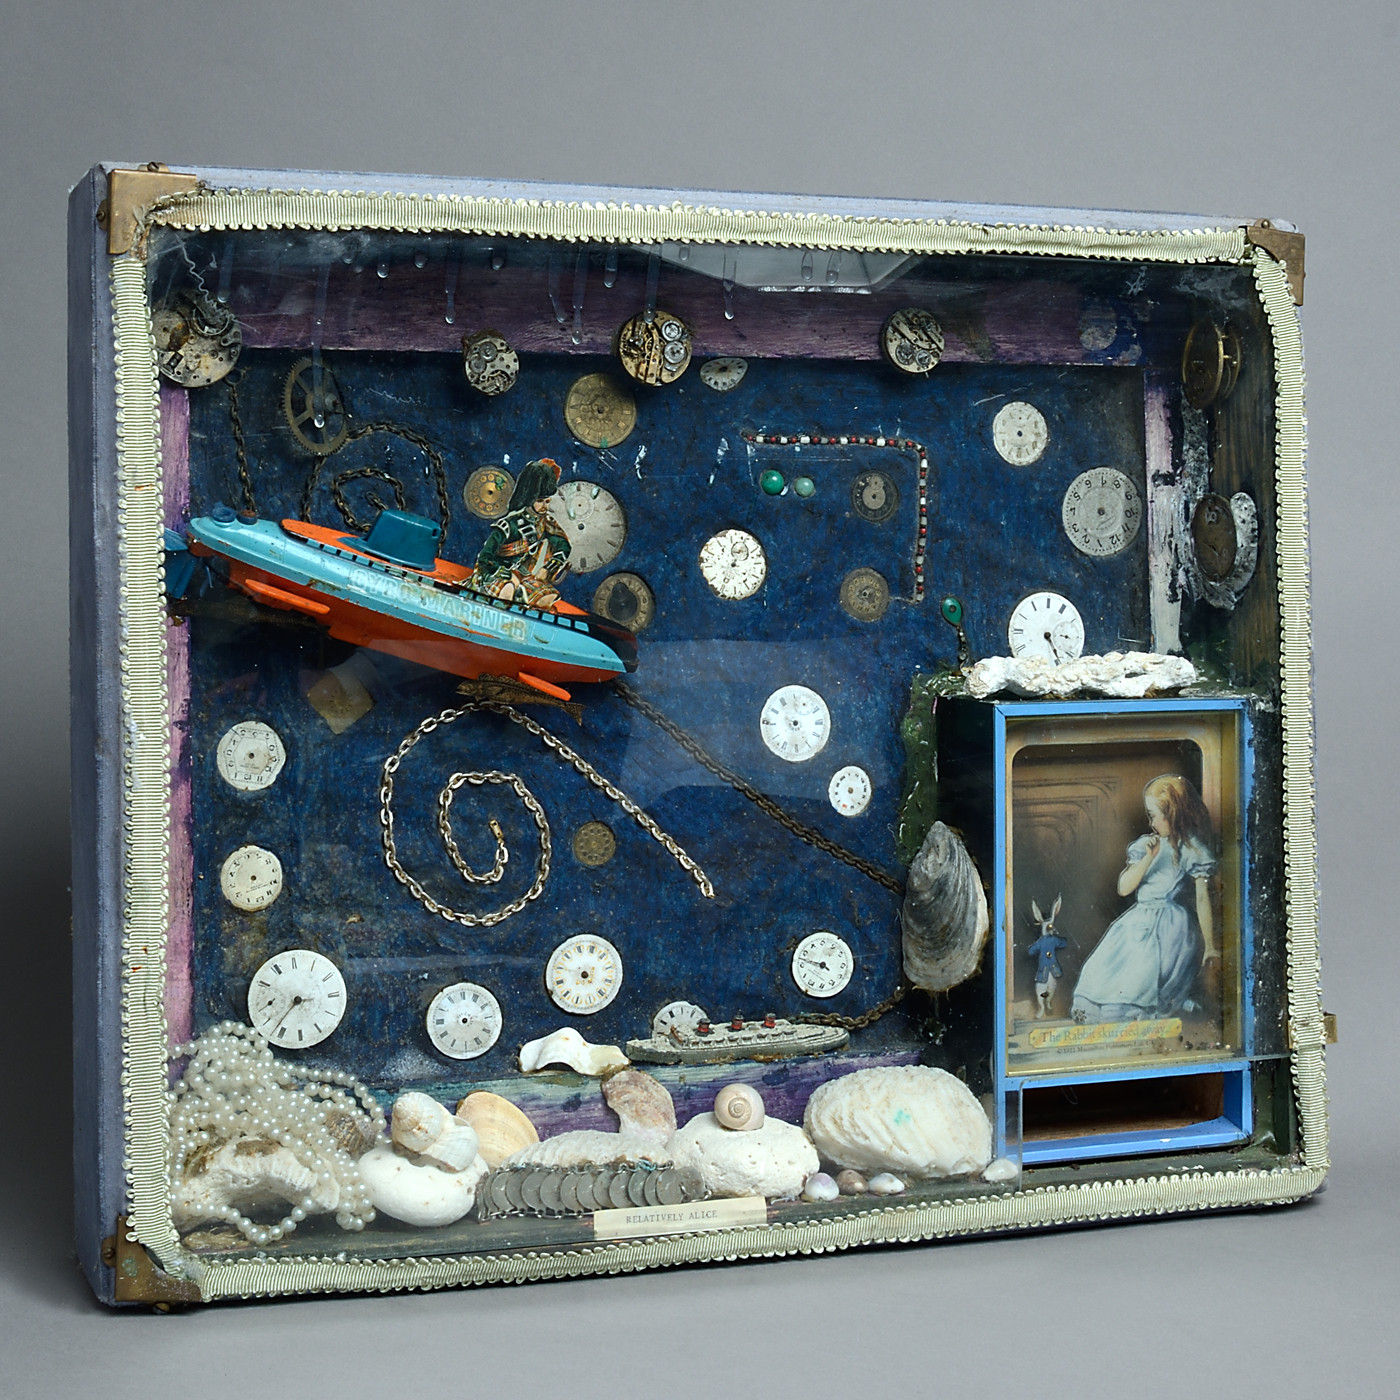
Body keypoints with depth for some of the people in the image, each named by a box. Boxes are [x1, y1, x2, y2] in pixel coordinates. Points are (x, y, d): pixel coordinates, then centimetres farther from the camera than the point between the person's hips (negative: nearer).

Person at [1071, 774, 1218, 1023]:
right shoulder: (1145, 844, 14)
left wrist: (1210, 948, -2)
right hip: (1138, 922, 6)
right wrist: (1148, 858, -8)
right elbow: (1124, 888, 6)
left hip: (1172, 927, -6)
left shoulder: (1194, 850, -2)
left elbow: (1203, 900, -2)